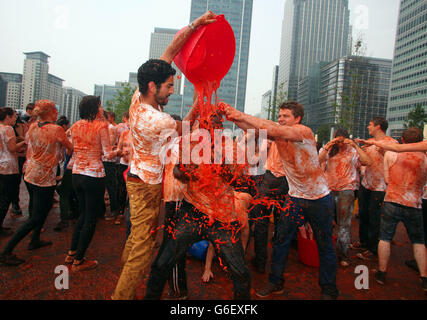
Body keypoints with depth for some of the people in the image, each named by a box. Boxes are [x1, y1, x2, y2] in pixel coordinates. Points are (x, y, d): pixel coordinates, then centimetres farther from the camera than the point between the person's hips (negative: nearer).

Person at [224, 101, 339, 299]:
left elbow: (273, 129, -32)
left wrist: (242, 116, -31)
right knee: (280, 240, 5)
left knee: (325, 246, 9)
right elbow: (256, 130, -12)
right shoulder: (279, 134, 1)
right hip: (296, 198, 5)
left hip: (320, 199, -5)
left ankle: (329, 291, 27)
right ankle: (275, 283, 23)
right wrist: (233, 117, -28)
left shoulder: (304, 132, -18)